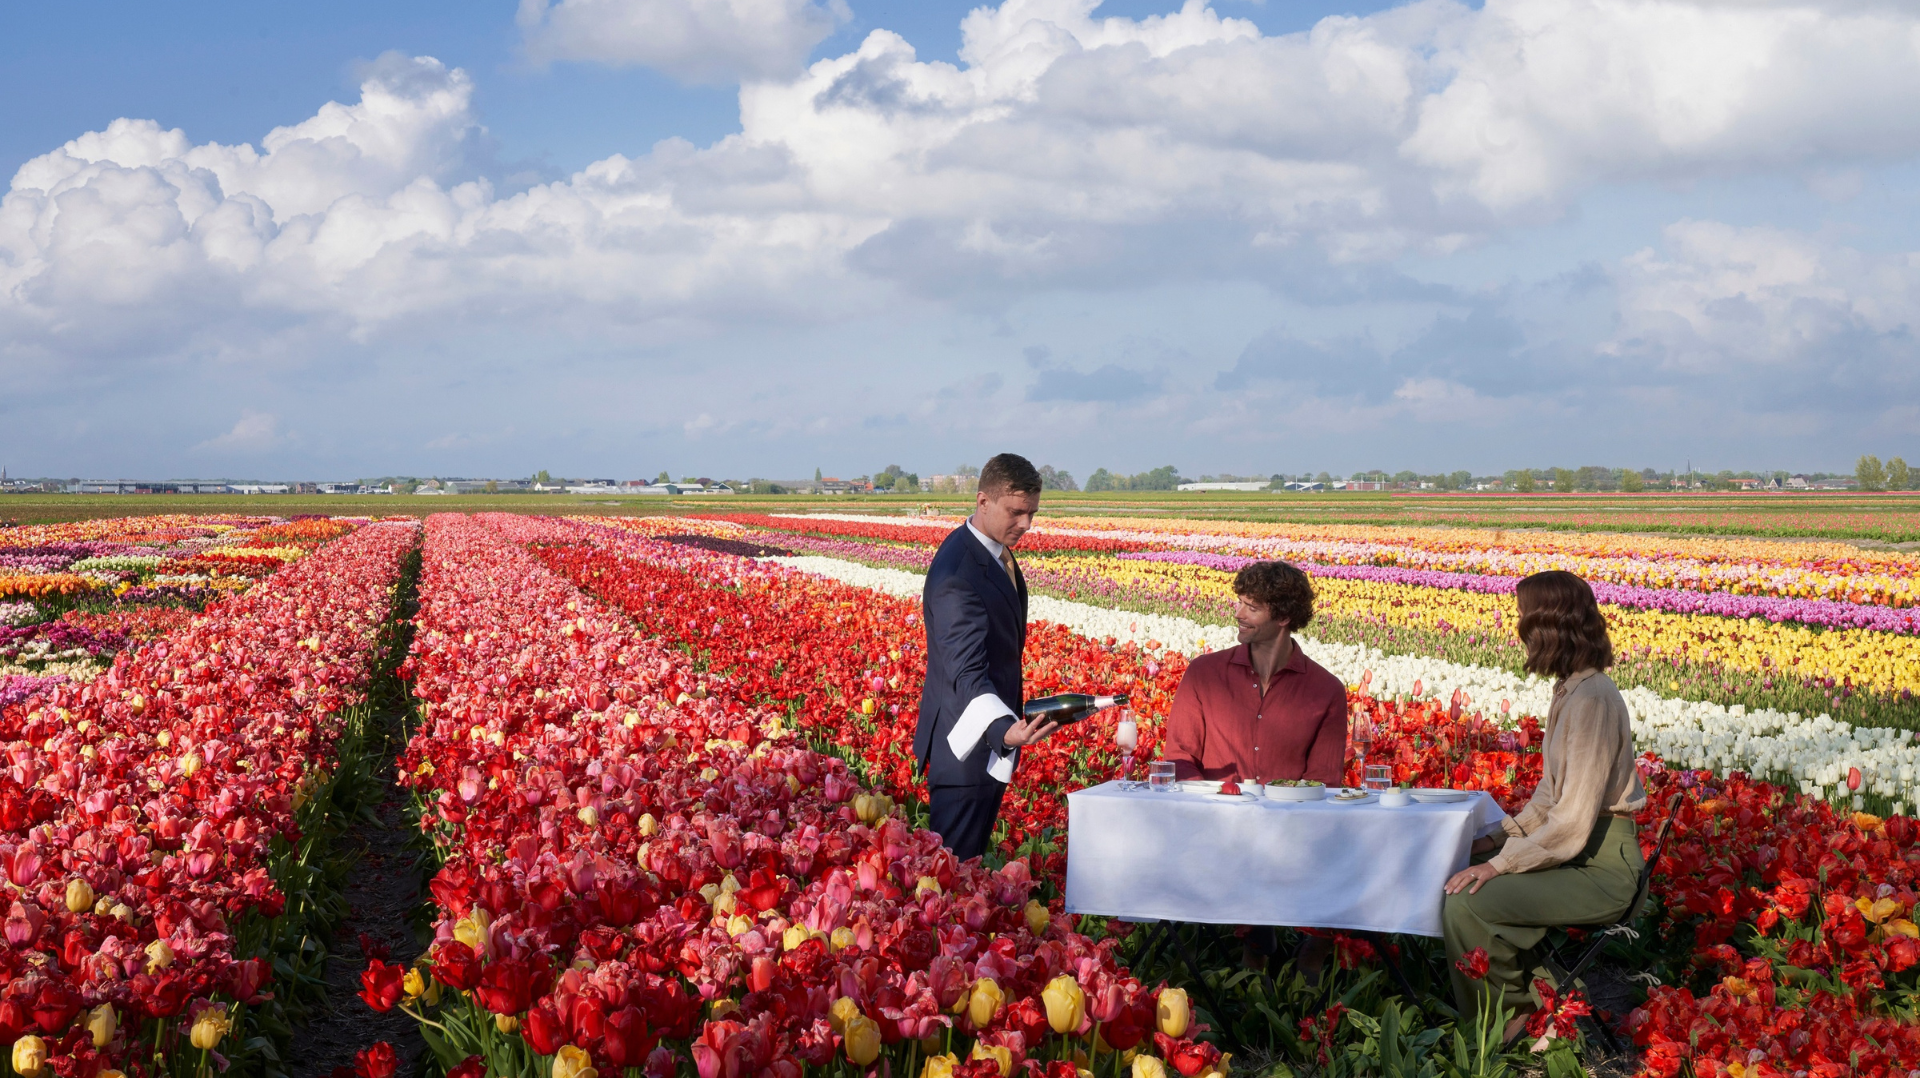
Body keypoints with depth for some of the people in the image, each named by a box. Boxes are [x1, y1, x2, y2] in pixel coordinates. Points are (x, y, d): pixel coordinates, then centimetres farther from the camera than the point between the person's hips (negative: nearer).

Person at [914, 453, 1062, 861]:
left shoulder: (997, 551, 6)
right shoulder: (957, 572, -25)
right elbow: (966, 670, -32)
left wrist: (1008, 727, 17)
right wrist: (1005, 730, -48)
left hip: (993, 739, 10)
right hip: (967, 749, -10)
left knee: (975, 856, 18)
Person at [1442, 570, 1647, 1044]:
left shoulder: (1591, 700, -22)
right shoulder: (1571, 690, 9)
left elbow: (1572, 823, -24)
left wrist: (1501, 864, -20)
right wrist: (1506, 834, 8)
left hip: (1601, 864, -10)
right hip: (1578, 848, 10)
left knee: (1467, 904, -23)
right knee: (1458, 876, 6)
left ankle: (1508, 1014, 0)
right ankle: (1535, 988, 10)